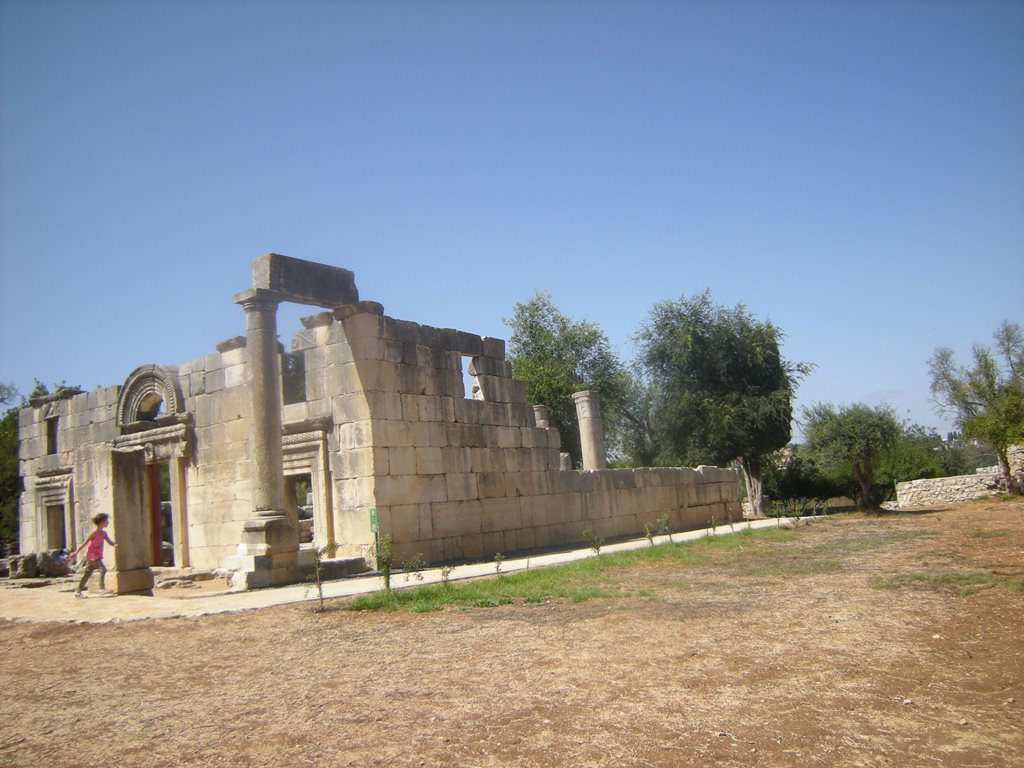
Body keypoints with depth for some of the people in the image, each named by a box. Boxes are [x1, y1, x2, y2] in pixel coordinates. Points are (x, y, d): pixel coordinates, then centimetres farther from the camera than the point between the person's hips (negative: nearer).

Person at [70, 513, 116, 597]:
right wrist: (76, 552, -15)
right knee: (102, 569, -19)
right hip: (92, 556, -8)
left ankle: (78, 591, 23)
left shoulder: (103, 533, 7)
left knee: (87, 574, 14)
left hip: (97, 556, 8)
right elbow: (84, 543, -15)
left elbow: (110, 542, 4)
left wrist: (115, 545, -17)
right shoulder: (94, 533, -16)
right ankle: (102, 589, -20)